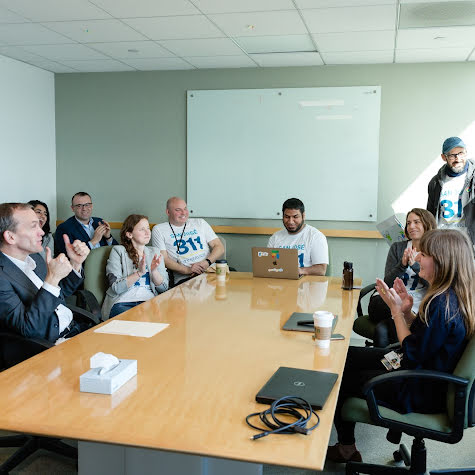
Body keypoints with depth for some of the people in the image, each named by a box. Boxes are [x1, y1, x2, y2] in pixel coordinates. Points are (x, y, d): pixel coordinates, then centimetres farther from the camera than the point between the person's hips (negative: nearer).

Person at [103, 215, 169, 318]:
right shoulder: (118, 251, 6)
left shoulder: (155, 252, 19)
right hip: (122, 303, -4)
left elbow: (164, 288, 10)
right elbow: (116, 287, -6)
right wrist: (139, 273, -16)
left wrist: (154, 271, -8)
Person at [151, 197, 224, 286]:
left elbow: (219, 247, 15)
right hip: (184, 278, -4)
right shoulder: (158, 230, 12)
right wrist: (187, 270, -14)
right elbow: (164, 259, 1)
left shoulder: (200, 223, 21)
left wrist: (207, 262, -7)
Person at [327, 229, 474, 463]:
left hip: (422, 395, -10)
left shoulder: (442, 304, -30)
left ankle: (346, 449, 29)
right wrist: (407, 311, -6)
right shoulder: (454, 297, 0)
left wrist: (396, 310, -17)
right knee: (346, 356, 15)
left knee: (341, 381, 5)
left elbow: (414, 353, -24)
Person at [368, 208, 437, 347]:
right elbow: (388, 283, 4)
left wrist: (416, 265, -20)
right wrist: (402, 265, -14)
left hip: (415, 307, -2)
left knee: (382, 330, -29)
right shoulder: (397, 247, 12)